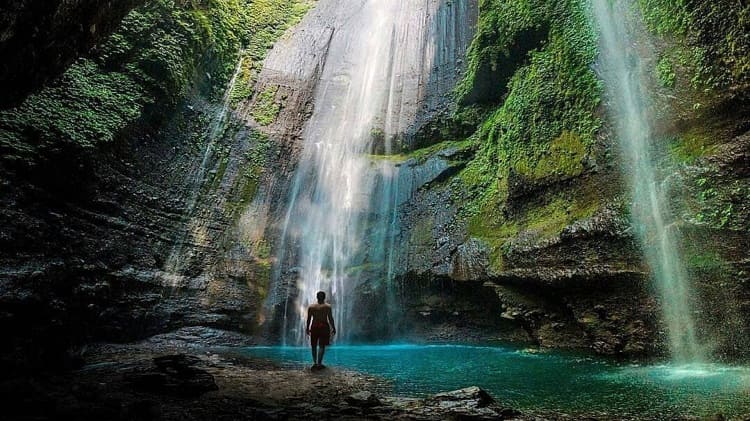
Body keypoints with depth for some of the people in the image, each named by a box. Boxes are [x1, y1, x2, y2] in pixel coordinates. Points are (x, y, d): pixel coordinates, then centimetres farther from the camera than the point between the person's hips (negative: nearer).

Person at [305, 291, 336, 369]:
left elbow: (308, 319, 5)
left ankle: (314, 362, 10)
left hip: (314, 327, 3)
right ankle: (319, 363, -4)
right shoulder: (327, 306, -4)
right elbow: (330, 318, -6)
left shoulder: (311, 307, 4)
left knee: (314, 346, 15)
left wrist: (307, 328, 14)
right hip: (324, 327, -3)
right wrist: (333, 328, 1)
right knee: (322, 346, 1)